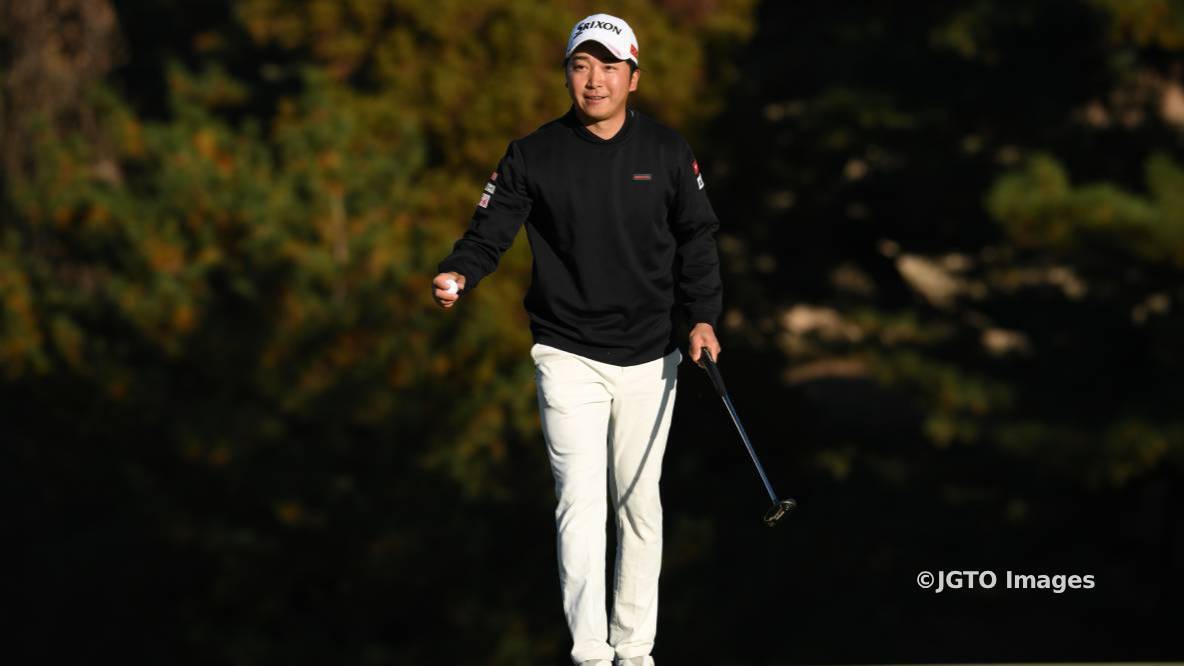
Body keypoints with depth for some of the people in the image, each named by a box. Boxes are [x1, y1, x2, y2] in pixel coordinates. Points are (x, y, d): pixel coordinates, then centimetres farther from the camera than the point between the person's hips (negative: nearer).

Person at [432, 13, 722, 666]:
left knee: (640, 500, 9)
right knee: (580, 499, -10)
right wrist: (459, 274, -25)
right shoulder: (533, 155, -2)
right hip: (568, 357, -2)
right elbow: (490, 231, -5)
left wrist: (702, 316, -3)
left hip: (650, 356, 2)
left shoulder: (667, 151, 3)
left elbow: (696, 237, 8)